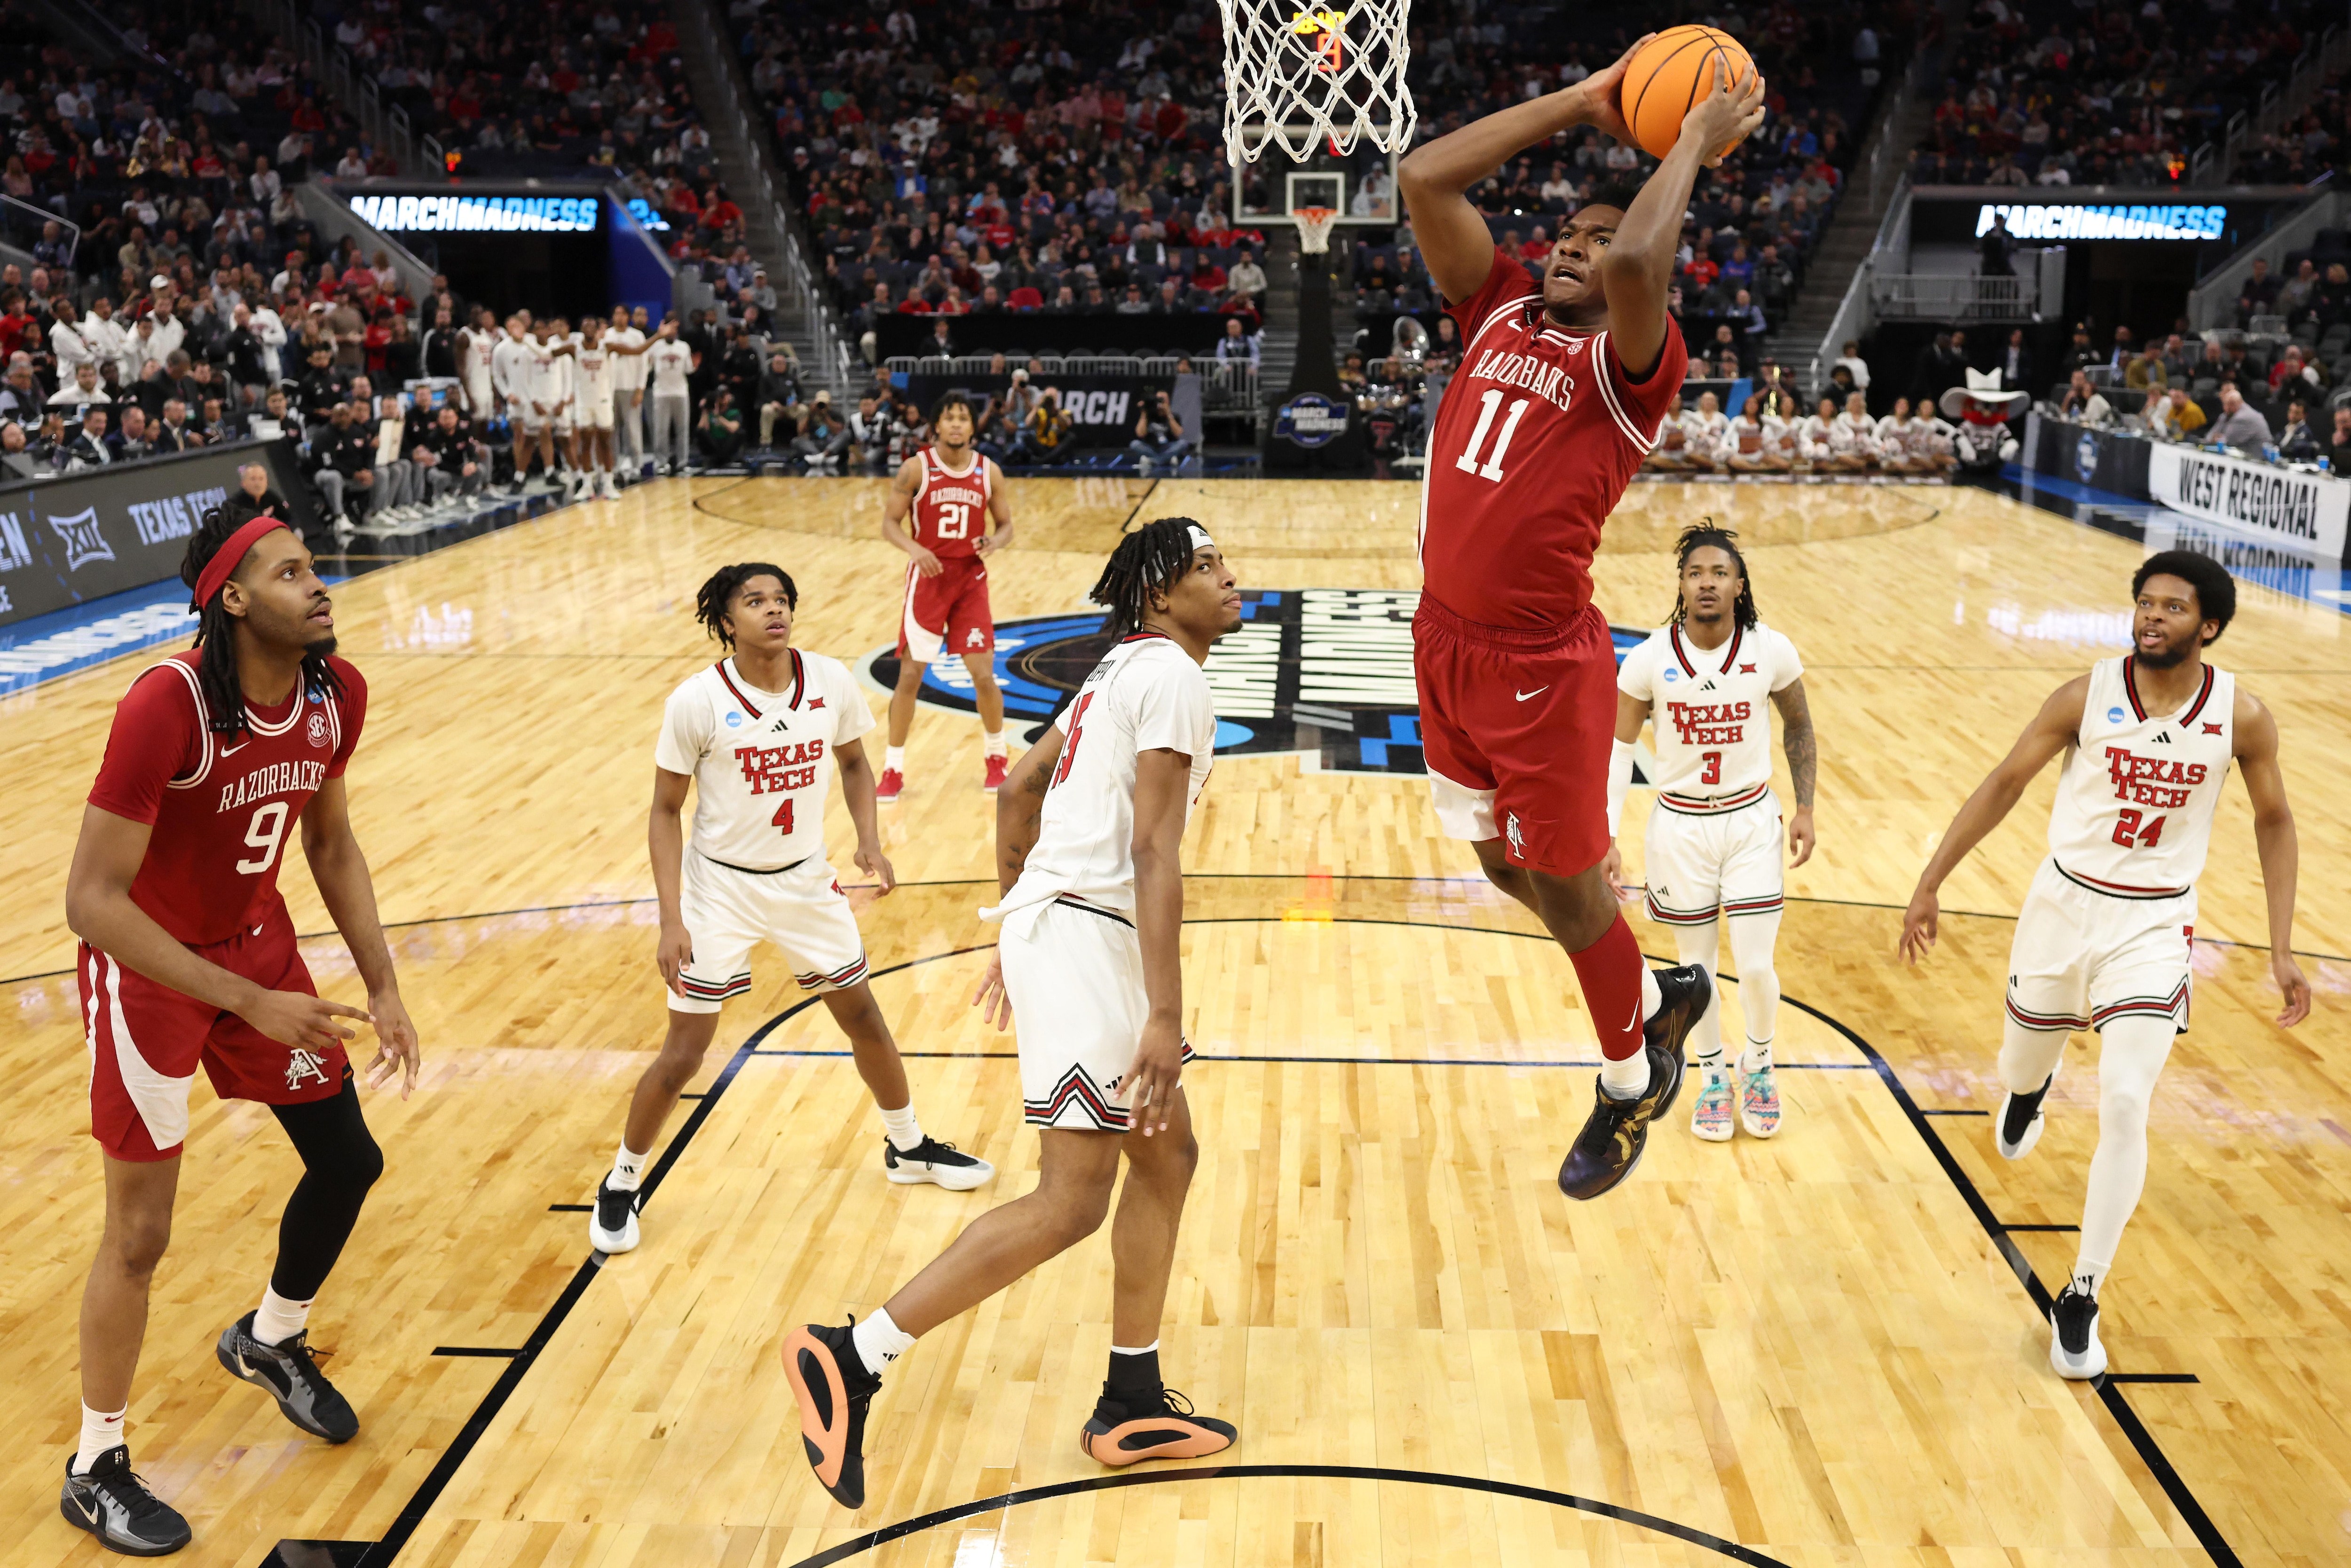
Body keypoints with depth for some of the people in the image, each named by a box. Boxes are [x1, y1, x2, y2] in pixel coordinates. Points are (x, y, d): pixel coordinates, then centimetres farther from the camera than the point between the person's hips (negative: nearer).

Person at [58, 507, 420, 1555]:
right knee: (140, 1234, 2)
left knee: (348, 1160, 12)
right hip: (146, 968, -6)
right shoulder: (168, 705, -31)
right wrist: (253, 1004, -30)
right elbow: (92, 901, -29)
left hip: (256, 940, 6)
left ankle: (270, 1340, 42)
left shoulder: (337, 694, -11)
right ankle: (95, 1470, 25)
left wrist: (383, 988, -1)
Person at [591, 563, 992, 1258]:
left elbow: (854, 763, 9)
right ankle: (622, 1184, 21)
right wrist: (671, 919, -17)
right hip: (721, 888, -3)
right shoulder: (697, 701, -19)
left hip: (806, 879, 4)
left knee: (864, 1018, 14)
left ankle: (908, 1148, 38)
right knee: (684, 1052, -2)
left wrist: (869, 840, -8)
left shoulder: (831, 681, -10)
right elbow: (666, 812, -10)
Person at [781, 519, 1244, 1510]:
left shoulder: (1128, 667, 20)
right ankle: (850, 1362, -9)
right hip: (1084, 936, -11)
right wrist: (1165, 1019, -23)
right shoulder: (1172, 677, -10)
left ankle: (1131, 1406, 23)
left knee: (1167, 1152, 16)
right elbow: (1153, 852, -19)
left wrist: (1017, 937, 29)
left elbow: (1019, 789, 25)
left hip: (1054, 926, 11)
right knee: (1071, 1204, -12)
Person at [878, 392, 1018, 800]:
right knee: (910, 676, 0)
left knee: (984, 675, 0)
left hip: (971, 579, 2)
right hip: (928, 578, -2)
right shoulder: (916, 468, -7)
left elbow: (1005, 525, 7)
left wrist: (996, 543, -16)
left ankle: (995, 756, 24)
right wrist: (913, 548, -25)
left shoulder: (989, 472, 0)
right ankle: (893, 768, 12)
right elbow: (890, 523, -6)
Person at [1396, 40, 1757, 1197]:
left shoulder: (1630, 360, -9)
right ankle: (1658, 994, 45)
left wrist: (1694, 144, -15)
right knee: (1507, 866, 21)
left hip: (1541, 664, -7)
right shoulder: (1499, 311, 9)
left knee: (1567, 883, 8)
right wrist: (1585, 103, 6)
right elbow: (1424, 178, 4)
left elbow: (1634, 262, -32)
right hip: (1447, 640, 7)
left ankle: (1630, 1083, 32)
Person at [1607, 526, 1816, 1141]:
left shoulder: (1771, 651, -11)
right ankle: (1712, 1078, 33)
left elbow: (1799, 727, 7)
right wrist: (1606, 837, -9)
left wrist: (1805, 808, 1)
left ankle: (1758, 1065, 28)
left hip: (1751, 820, 0)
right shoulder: (1650, 659, -13)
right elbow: (1618, 749, -4)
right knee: (1697, 967, 10)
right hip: (1681, 824, 0)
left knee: (1757, 967, -2)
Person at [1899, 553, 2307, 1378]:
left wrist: (2282, 950, 0)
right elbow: (2004, 784, -2)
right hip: (2064, 902, 1)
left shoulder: (2240, 715, -10)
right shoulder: (2089, 695, -11)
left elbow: (2273, 822, 5)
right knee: (2020, 1070, 18)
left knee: (2124, 1107, -14)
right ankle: (2029, 1091, 61)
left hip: (2155, 924, -1)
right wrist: (1930, 884, -4)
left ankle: (2081, 1299, 1)